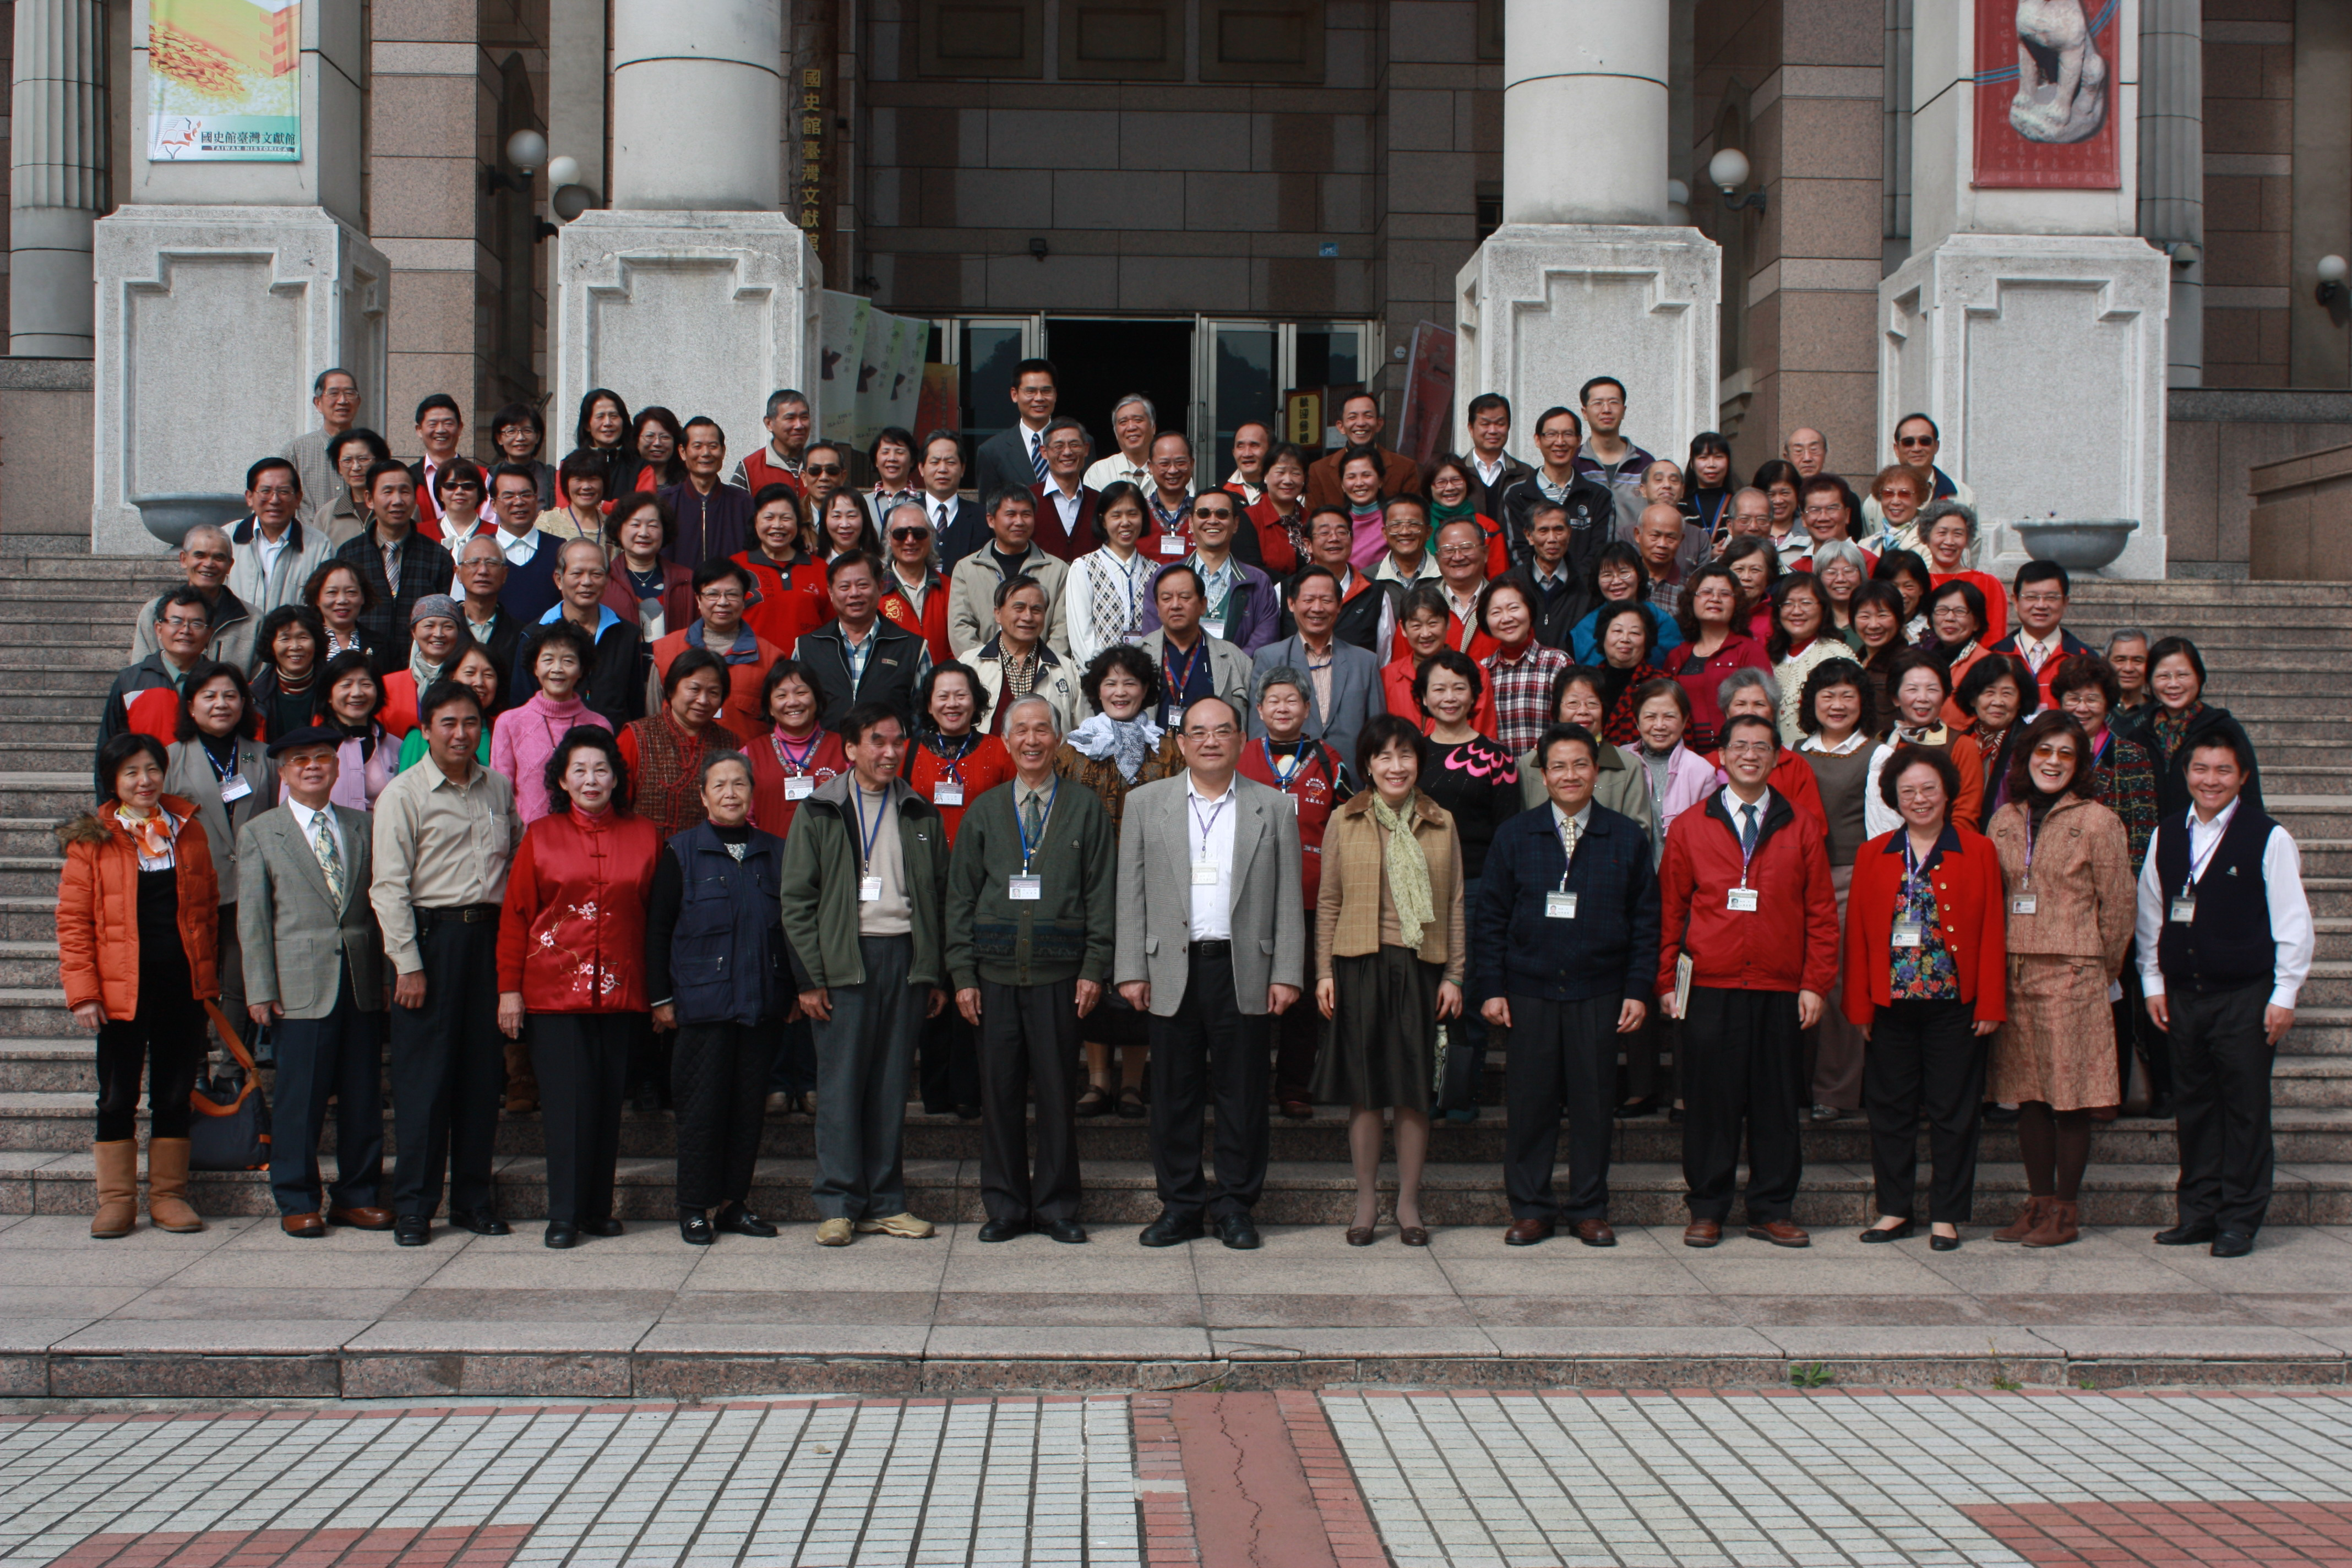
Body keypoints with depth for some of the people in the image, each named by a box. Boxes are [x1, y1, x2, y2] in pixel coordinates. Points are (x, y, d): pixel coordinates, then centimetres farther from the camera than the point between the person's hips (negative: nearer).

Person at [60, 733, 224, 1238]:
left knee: (176, 1094, 8)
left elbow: (209, 907, 13)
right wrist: (83, 992, -10)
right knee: (118, 1097, 4)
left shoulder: (189, 831, 8)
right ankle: (116, 1201, 14)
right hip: (123, 988, -2)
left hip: (183, 986, 2)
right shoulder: (92, 840, -1)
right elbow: (73, 921, -3)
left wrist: (208, 974, 5)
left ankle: (168, 1195, 17)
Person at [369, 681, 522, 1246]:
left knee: (482, 1069, 7)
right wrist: (408, 963, -12)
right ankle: (413, 1205, 6)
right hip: (430, 934, -4)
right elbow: (390, 886, -7)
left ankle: (474, 1198, 17)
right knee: (423, 1074, -2)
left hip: (488, 933, 5)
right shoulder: (404, 793, -2)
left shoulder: (499, 788, 13)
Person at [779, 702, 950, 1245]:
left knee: (893, 1084, 6)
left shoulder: (920, 814, 12)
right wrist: (809, 977, -6)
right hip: (844, 960, -3)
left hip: (906, 956, 3)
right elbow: (796, 899, 0)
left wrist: (938, 974, 7)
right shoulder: (819, 813, 3)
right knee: (841, 1083, -2)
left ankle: (885, 1201, 13)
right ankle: (839, 1205, 5)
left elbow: (941, 895, 13)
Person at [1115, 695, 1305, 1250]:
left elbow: (1288, 901, 5)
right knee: (1174, 1094, 5)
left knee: (1242, 1094, 3)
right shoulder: (1146, 803, 8)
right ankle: (1181, 1204, 15)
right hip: (1171, 970, 1)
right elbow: (1131, 894, 6)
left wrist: (1286, 975, -2)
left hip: (1244, 971, 0)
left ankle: (1235, 1205, 14)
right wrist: (1131, 971, -2)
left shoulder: (1274, 809, 8)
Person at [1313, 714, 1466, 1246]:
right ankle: (1366, 1202, 14)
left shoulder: (1441, 824, 8)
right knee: (1364, 1087, 3)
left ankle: (1409, 1204, 14)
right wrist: (1323, 972, -1)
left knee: (1416, 1091, 3)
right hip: (1360, 966, -1)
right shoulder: (1344, 822, 5)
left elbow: (1454, 904, 8)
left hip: (1420, 967, 1)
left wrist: (1453, 975, 3)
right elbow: (1328, 903, 5)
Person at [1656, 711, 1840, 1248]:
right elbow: (1670, 910, 8)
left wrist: (1815, 984, 0)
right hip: (1710, 988, -1)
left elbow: (1821, 913, 8)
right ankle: (1707, 1209, 11)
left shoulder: (1801, 829, 9)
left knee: (1777, 1103, 4)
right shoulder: (1690, 827, 7)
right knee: (1709, 1102, 1)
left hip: (1780, 992, 1)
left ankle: (1772, 1211, 14)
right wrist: (1667, 982, 0)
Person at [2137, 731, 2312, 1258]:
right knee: (2194, 1106, 8)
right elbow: (2149, 913, 15)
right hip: (2183, 994, 4)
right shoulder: (2166, 835, 8)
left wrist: (2284, 996, -7)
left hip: (2246, 996, -4)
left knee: (2246, 1110, 0)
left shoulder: (2268, 839, -4)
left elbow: (2293, 922, -4)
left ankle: (2240, 1219, 8)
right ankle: (2198, 1213, 17)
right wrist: (2152, 983, 11)